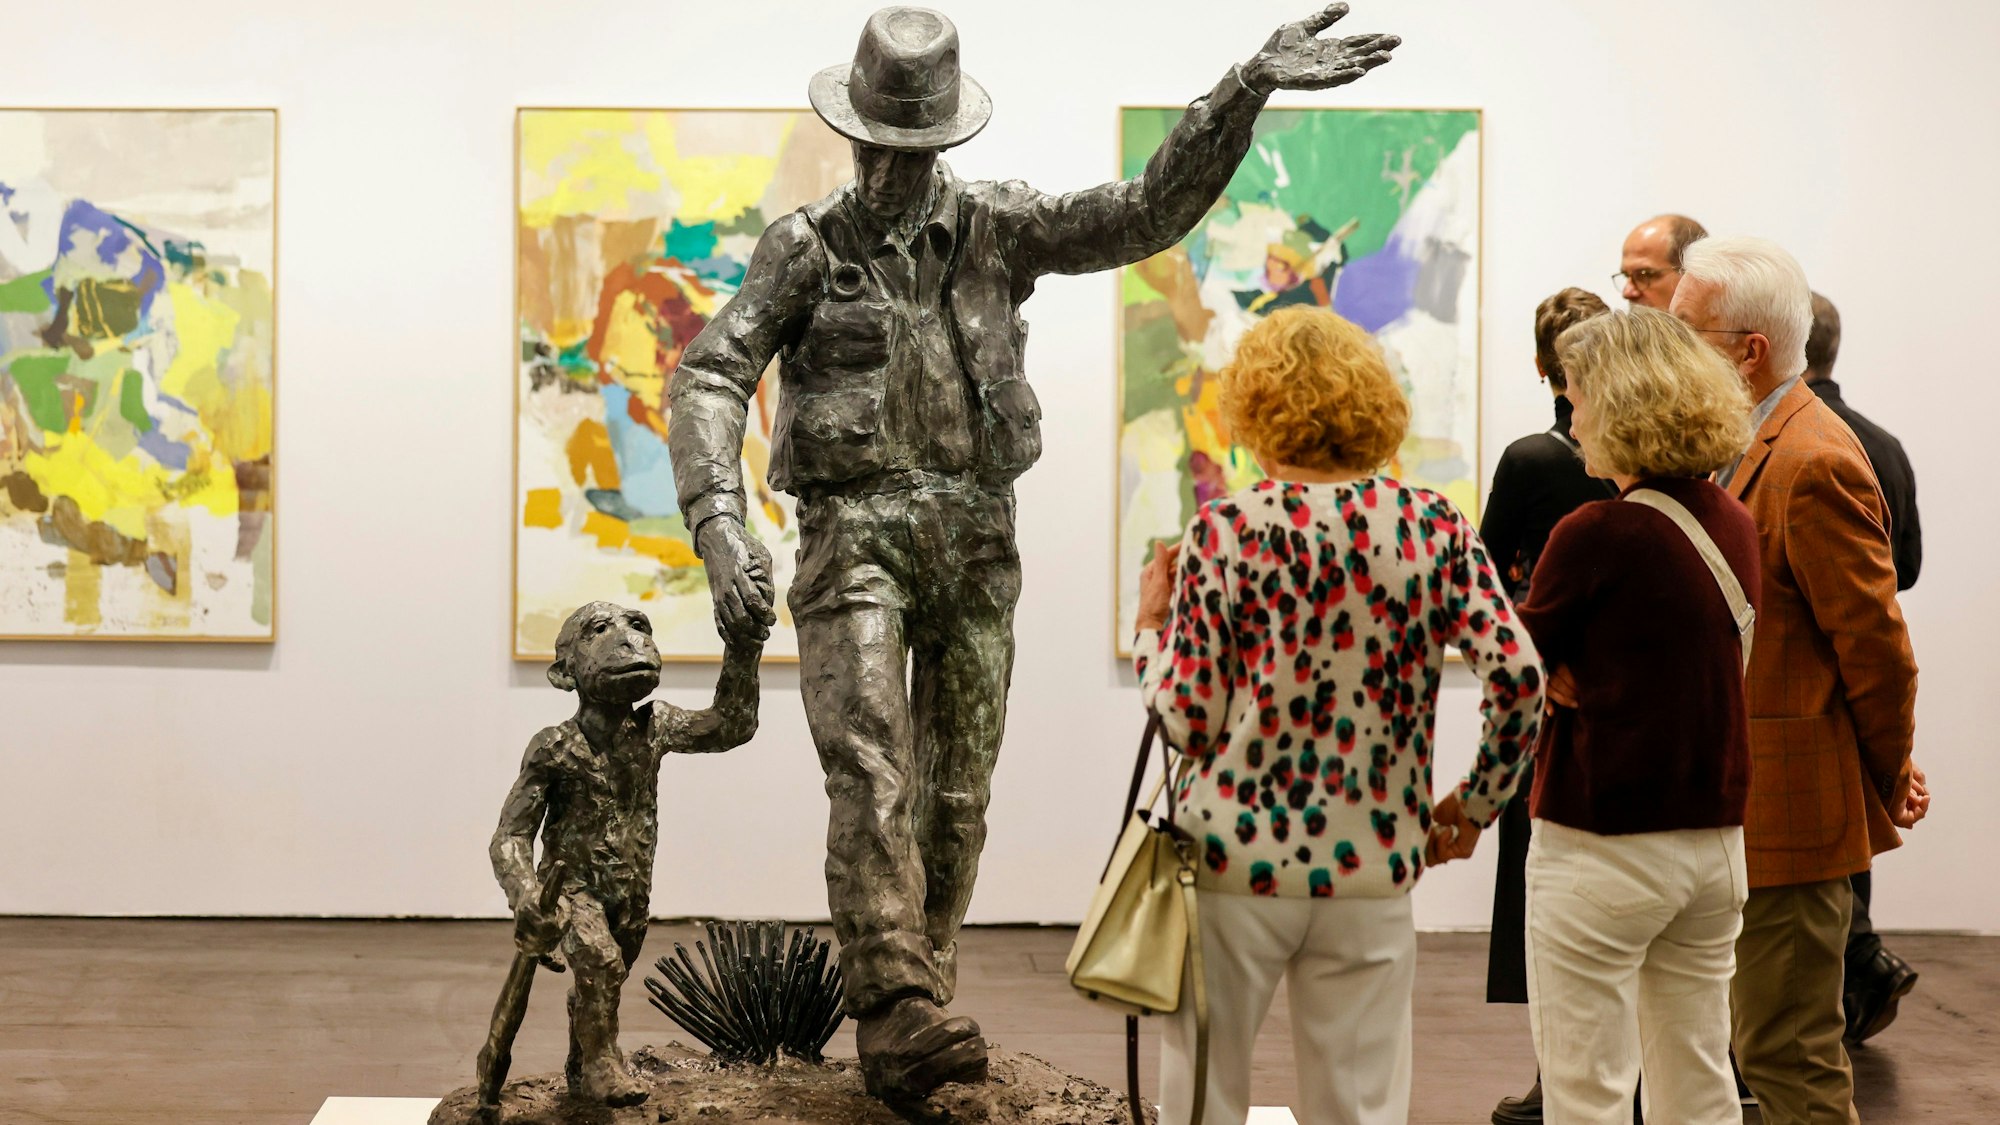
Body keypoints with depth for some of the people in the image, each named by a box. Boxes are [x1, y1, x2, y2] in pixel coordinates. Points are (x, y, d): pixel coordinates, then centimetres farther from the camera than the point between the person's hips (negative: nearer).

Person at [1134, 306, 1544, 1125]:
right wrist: (1475, 803, 7)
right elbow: (1518, 680, -7)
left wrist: (1152, 622, 8)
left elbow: (1188, 721, -9)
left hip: (1235, 858, -2)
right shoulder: (1434, 526, -1)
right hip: (1374, 867, 2)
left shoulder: (1223, 533, -8)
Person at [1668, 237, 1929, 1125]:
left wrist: (1887, 782, -3)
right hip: (1747, 814, 10)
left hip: (1788, 815, -10)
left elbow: (1877, 648, -16)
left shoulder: (1814, 465, -19)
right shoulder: (1748, 447, 14)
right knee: (1779, 1051, 18)